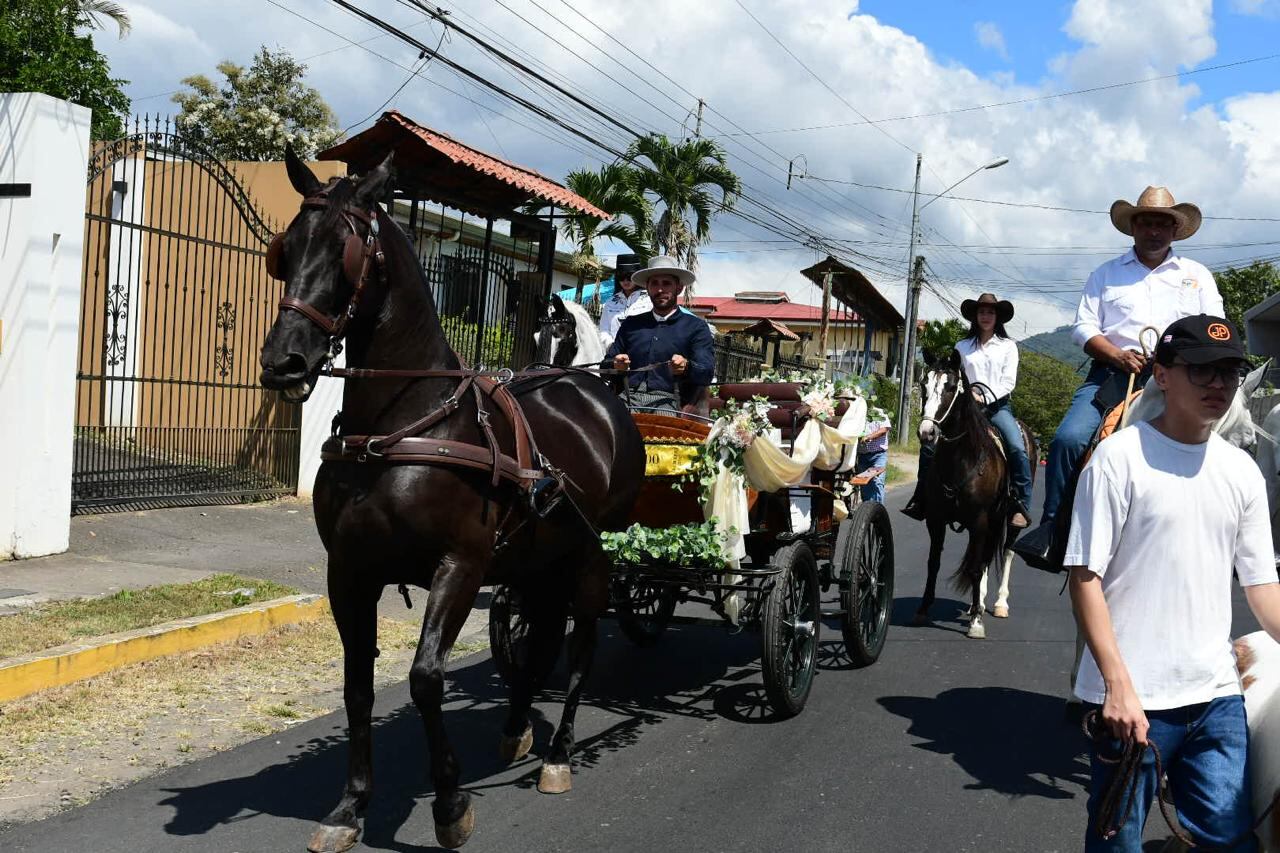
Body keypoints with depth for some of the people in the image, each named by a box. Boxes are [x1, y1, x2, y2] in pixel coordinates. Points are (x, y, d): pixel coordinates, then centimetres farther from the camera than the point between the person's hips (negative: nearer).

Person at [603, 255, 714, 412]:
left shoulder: (695, 327, 10)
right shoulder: (631, 324, 21)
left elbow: (706, 374, -2)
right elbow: (605, 367, 22)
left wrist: (686, 367, -24)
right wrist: (615, 365, -3)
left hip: (667, 401, -2)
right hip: (628, 398, 3)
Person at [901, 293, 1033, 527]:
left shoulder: (1008, 346, 8)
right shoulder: (962, 346, 13)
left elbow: (1008, 382, -1)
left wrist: (985, 397, -15)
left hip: (997, 406, -2)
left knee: (1017, 449, -28)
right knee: (929, 445, -14)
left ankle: (1020, 507, -23)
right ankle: (920, 500, -6)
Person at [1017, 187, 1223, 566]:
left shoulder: (1198, 275, 18)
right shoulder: (1106, 274, 17)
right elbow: (1085, 327, 8)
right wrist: (1118, 355, -10)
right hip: (1113, 373, 0)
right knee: (1068, 438, -22)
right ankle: (1051, 528, -16)